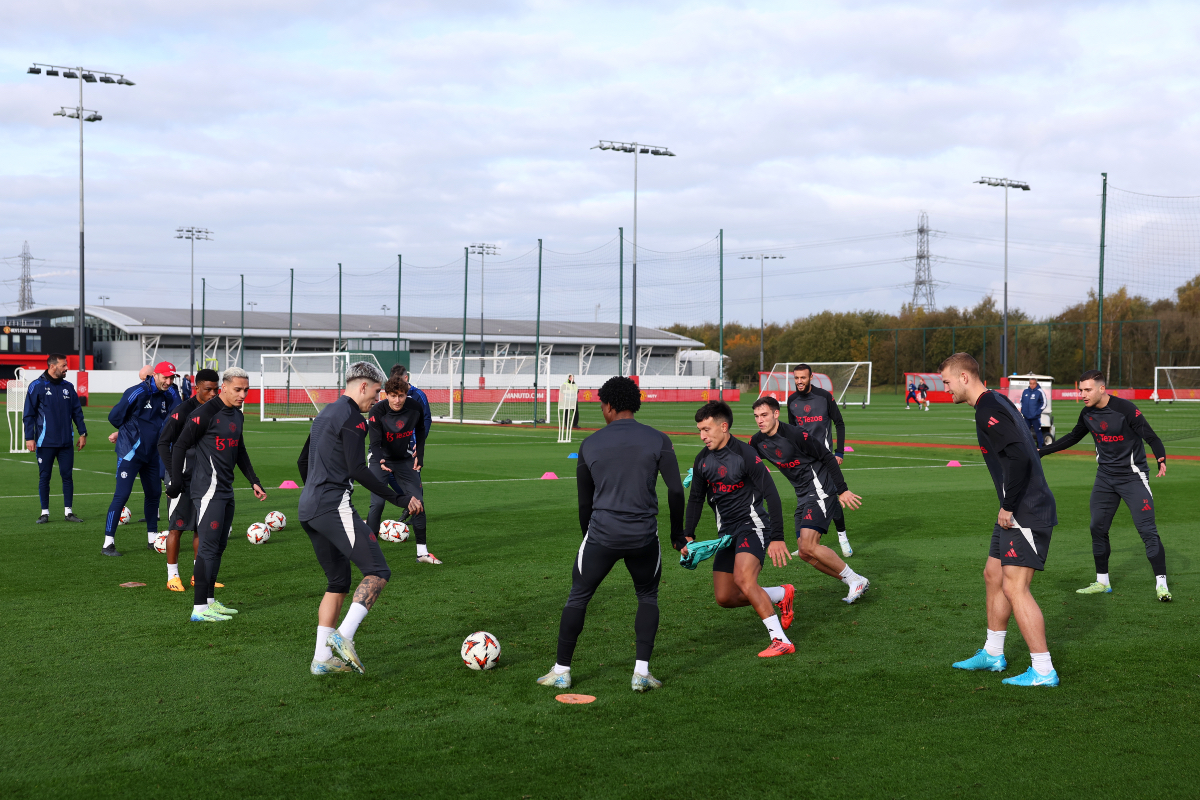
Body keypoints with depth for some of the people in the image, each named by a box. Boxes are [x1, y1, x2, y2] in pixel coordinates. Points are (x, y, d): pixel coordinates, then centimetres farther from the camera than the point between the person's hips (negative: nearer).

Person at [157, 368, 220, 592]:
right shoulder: (183, 410, -12)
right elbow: (163, 442, -11)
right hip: (184, 478, -6)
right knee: (177, 527, 0)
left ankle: (198, 575, 18)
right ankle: (172, 576, 7)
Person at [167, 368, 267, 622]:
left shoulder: (237, 415, 15)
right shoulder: (206, 413, -13)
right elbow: (181, 446, -11)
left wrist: (254, 481, 21)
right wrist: (176, 481, -12)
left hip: (225, 490, 9)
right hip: (208, 490, -9)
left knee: (219, 546, 13)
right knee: (209, 546, -9)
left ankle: (209, 601, 22)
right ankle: (199, 608, -6)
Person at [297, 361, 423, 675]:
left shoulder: (326, 413, 22)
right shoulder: (352, 418, -8)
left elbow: (303, 461, 30)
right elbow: (358, 471, -17)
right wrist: (399, 499, -17)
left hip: (308, 511, 10)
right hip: (335, 506, -10)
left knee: (338, 582, 15)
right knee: (377, 572, -13)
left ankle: (322, 658, 11)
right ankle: (343, 636, -26)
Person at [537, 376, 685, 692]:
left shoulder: (590, 444, 5)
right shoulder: (657, 440, 1)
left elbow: (584, 501, 13)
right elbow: (676, 490, -3)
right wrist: (677, 532, 10)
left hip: (601, 535, 0)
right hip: (644, 536, 0)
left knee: (578, 598, 16)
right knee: (648, 598, 21)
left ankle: (561, 672, 20)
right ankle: (641, 672, 10)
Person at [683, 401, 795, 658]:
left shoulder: (745, 454, -15)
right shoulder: (702, 460, 6)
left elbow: (772, 495, -16)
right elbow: (696, 498, 17)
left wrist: (777, 538, -21)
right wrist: (688, 536, 5)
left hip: (752, 525, -7)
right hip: (726, 532, 8)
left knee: (744, 578, -30)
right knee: (725, 598, 3)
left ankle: (781, 641, -25)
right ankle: (782, 595, 23)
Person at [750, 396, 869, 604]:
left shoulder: (795, 435, -19)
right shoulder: (757, 442, 3)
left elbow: (827, 457, -15)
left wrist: (842, 490, -16)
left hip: (819, 489, -8)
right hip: (803, 497, 9)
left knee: (808, 546, -19)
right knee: (806, 553, 3)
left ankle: (856, 580, -5)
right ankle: (854, 583, 13)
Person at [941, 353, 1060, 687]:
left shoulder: (989, 410, -17)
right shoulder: (996, 402, 15)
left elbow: (1019, 458, -28)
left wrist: (1008, 507, -19)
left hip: (1026, 514, -11)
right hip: (1017, 511, 11)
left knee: (1015, 588, -9)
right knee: (993, 575, 19)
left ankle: (1043, 671, -5)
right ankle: (992, 654, 31)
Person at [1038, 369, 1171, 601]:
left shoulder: (1125, 409, -18)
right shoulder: (1088, 413, 2)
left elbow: (1151, 437, -18)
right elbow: (1072, 437, 19)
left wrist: (1161, 460, -36)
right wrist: (1041, 452, 20)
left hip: (1132, 477, -7)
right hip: (1105, 477, 7)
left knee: (1147, 530, -12)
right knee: (1097, 528, 8)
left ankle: (1161, 584, -8)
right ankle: (1102, 582, 20)